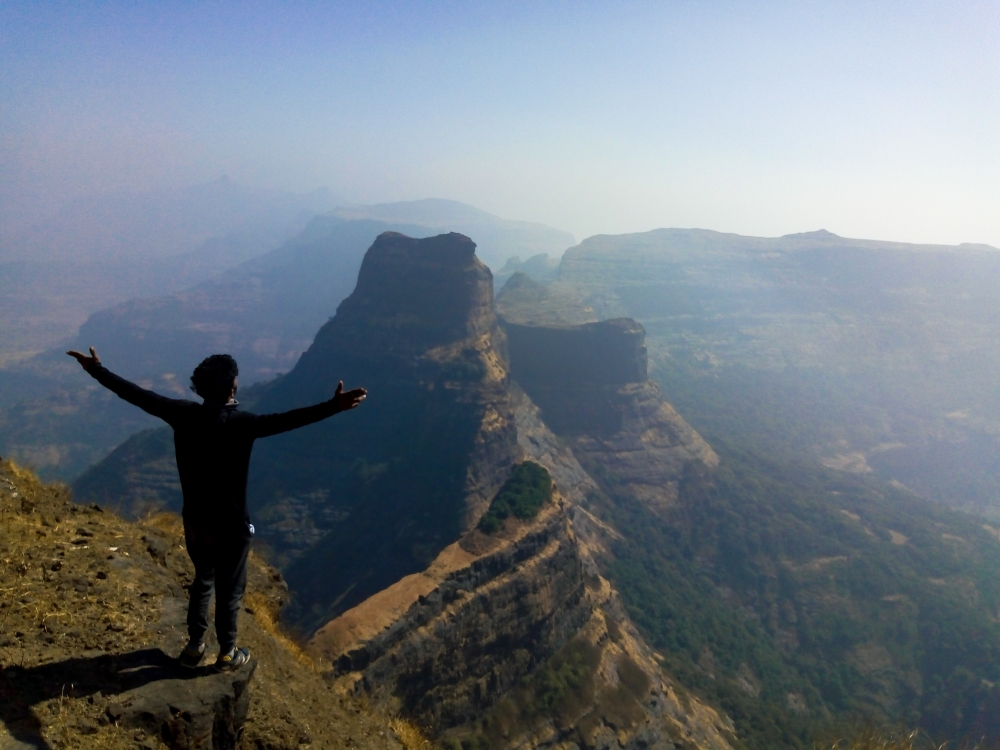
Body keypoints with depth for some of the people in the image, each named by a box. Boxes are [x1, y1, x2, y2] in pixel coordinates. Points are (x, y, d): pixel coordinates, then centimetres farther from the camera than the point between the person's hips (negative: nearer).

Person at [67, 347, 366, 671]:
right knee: (229, 590, 15)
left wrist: (97, 370, 9)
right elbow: (286, 421, -40)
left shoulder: (184, 414, -11)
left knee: (202, 581, 27)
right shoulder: (240, 423, -25)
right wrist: (333, 406, -48)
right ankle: (227, 654, 31)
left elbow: (138, 395, -3)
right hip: (230, 527, -5)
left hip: (194, 522, 5)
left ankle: (194, 647, 38)